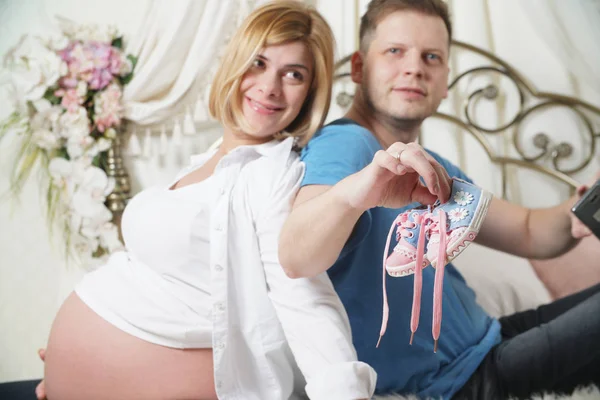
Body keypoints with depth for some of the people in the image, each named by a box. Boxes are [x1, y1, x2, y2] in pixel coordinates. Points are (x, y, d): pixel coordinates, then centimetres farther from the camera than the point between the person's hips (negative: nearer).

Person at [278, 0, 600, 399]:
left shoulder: (434, 169, 11)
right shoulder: (344, 143, -20)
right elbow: (295, 261, -38)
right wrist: (351, 193, -60)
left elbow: (528, 233, 12)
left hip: (485, 343, 9)